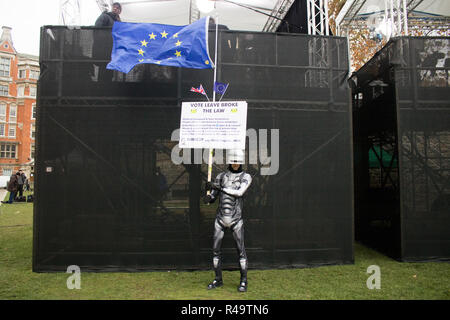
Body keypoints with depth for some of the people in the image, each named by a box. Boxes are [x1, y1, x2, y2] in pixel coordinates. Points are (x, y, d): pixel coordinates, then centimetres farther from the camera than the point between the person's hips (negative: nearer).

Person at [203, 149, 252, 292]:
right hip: (220, 217, 3)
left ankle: (243, 281, 15)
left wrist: (219, 187, -18)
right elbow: (212, 196, 7)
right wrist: (208, 198, -18)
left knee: (240, 249, 0)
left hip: (236, 219, -3)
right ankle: (218, 279, 22)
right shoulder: (221, 176, 8)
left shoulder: (246, 177, 0)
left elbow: (239, 192, -17)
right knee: (215, 249, 6)